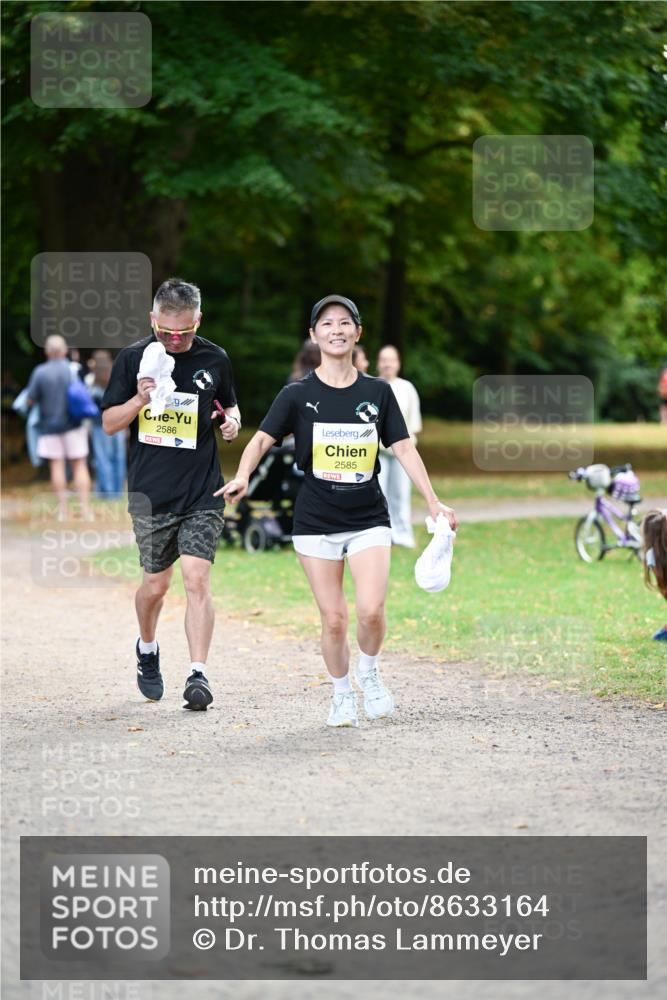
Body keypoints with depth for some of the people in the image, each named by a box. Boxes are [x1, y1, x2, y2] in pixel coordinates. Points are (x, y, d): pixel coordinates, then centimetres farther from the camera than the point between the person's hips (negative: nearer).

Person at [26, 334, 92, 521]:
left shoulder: (40, 372, -8)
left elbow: (31, 400, -5)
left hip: (50, 425, 0)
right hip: (73, 424, 1)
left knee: (56, 465, 5)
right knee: (79, 465, 4)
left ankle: (62, 508, 3)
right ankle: (85, 508, -2)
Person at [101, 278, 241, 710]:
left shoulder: (215, 359, 3)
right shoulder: (133, 358, -1)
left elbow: (230, 403, 21)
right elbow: (109, 423, 3)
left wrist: (233, 421, -3)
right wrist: (140, 399, -16)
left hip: (202, 492, 0)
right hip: (150, 491, 0)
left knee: (197, 579, -12)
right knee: (156, 583, 7)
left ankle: (198, 674, -11)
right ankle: (148, 649, 36)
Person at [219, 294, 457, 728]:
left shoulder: (377, 392, 4)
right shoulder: (298, 395, 0)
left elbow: (404, 448, 4)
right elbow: (263, 438, -7)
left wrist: (434, 502, -3)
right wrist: (242, 476, -26)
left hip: (369, 517, 1)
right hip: (316, 520, 0)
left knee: (371, 610, -16)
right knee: (334, 619, -1)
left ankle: (369, 671, 13)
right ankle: (342, 695, 21)